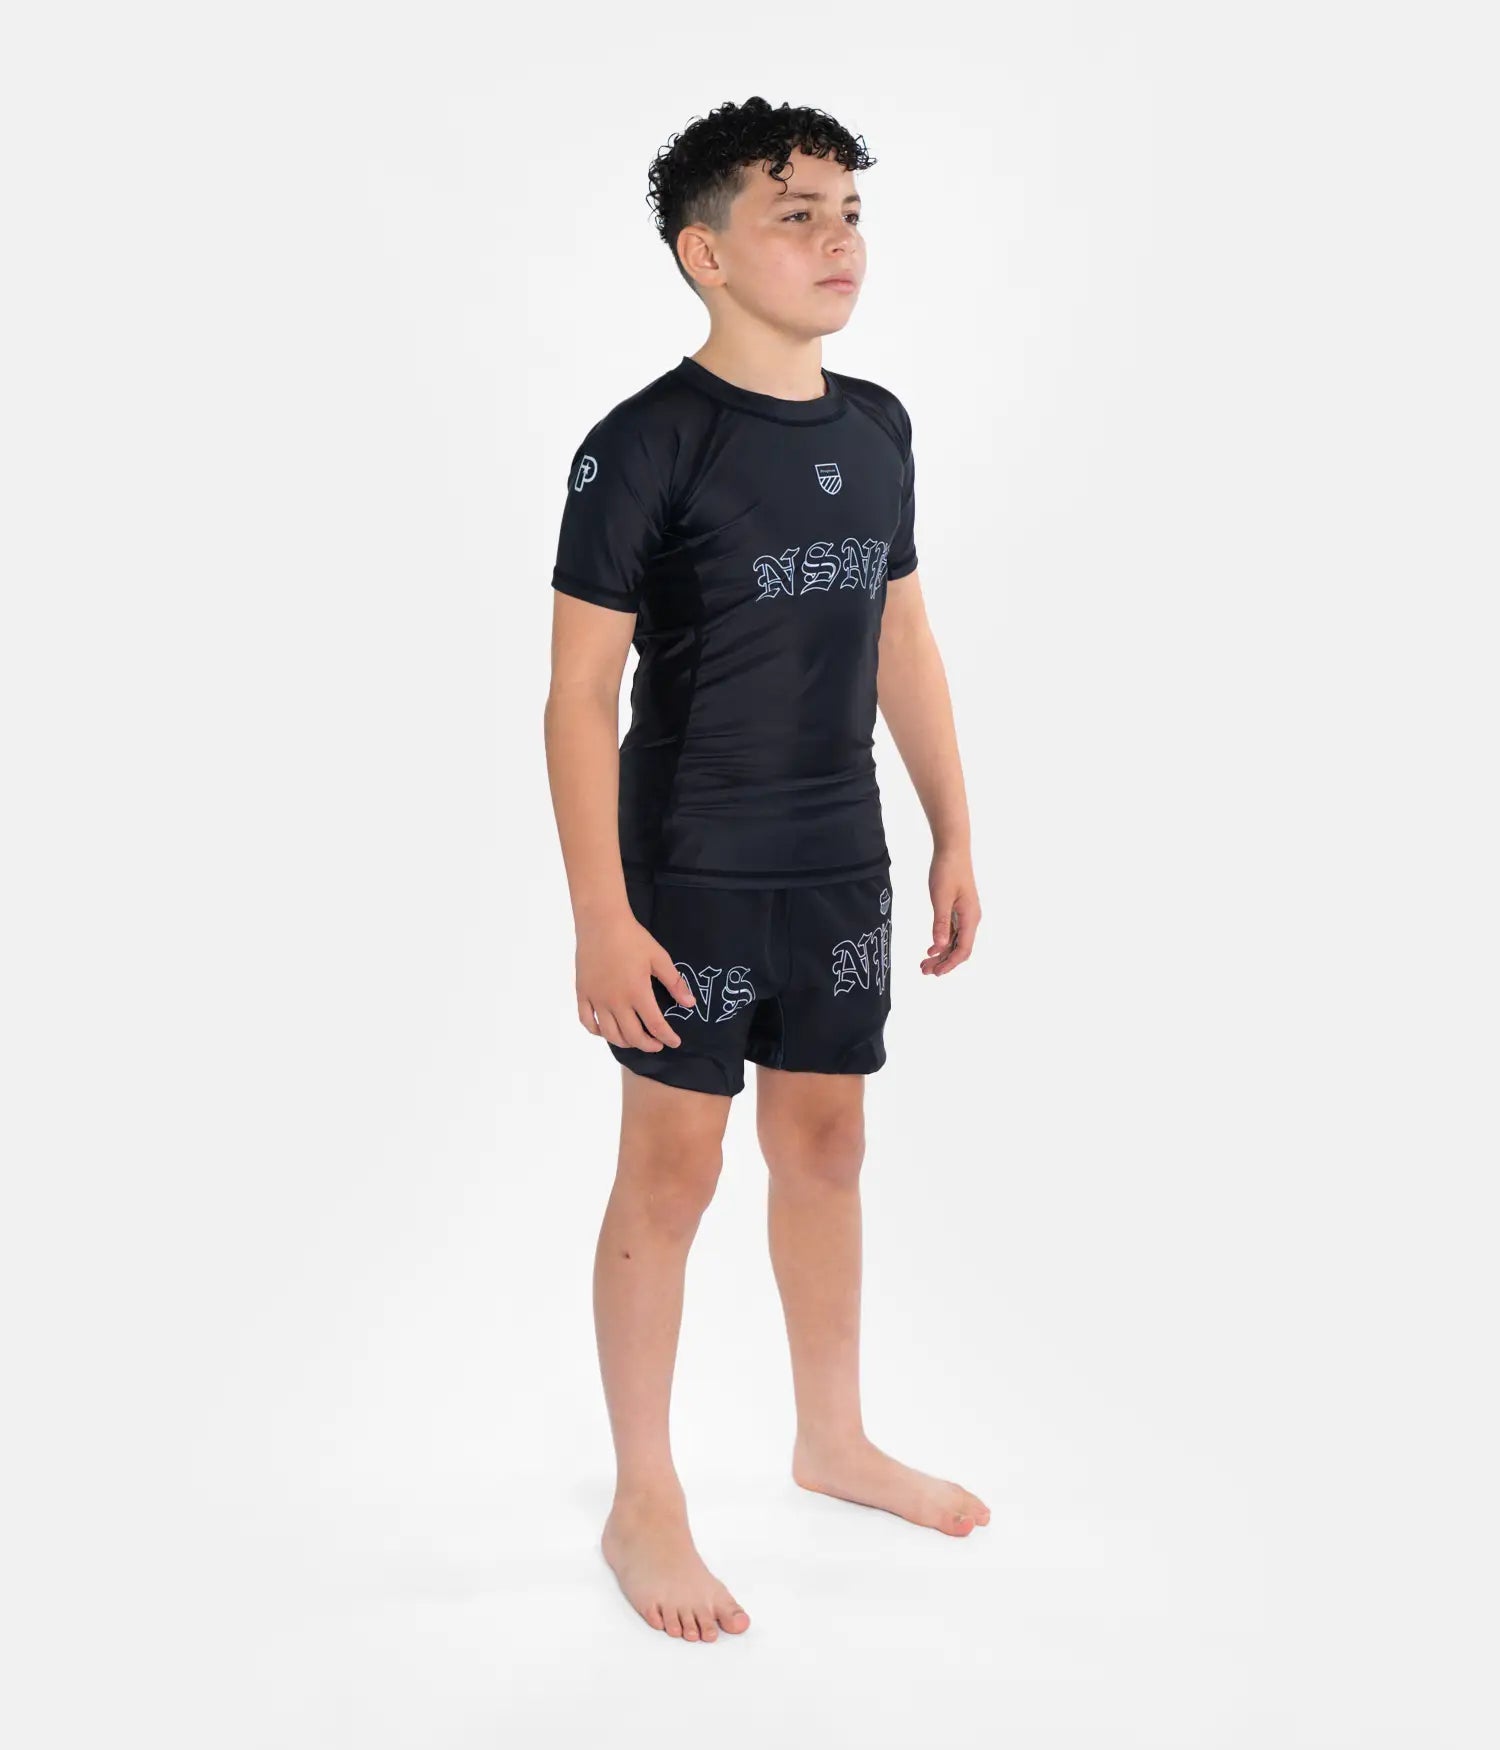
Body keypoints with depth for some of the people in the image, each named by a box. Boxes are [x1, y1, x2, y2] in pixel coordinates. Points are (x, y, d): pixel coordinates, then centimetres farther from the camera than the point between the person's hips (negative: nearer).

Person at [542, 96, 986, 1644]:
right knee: (672, 1172, 3)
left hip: (841, 872, 6)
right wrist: (600, 916, -18)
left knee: (825, 1148, 17)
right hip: (693, 881, -6)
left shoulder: (877, 428, 6)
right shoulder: (644, 447, -14)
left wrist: (953, 833, 13)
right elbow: (579, 694, -14)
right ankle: (643, 1505, 19)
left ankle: (833, 1439, 36)